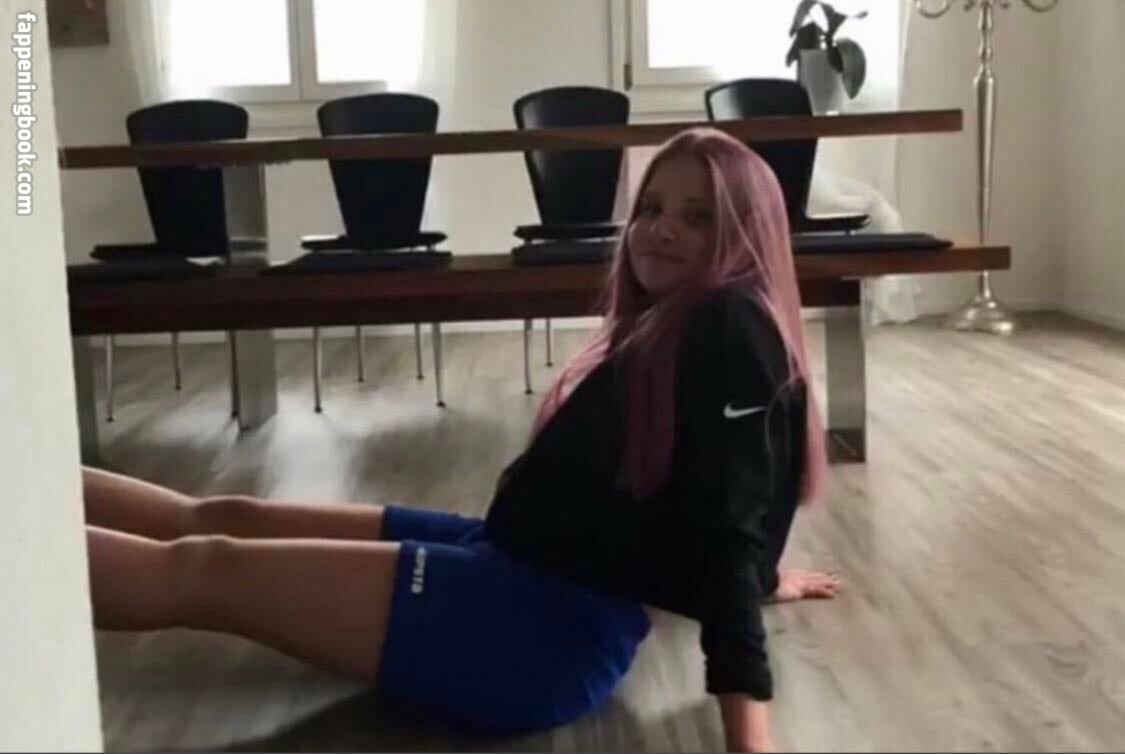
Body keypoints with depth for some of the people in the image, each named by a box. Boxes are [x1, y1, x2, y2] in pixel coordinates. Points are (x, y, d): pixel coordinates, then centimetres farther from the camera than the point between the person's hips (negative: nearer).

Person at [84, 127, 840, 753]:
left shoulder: (731, 334, -16)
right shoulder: (669, 326, 12)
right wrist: (765, 577, 41)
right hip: (520, 564, 9)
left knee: (202, 571, -10)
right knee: (226, 519, 11)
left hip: (556, 628, -9)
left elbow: (728, 526, -24)